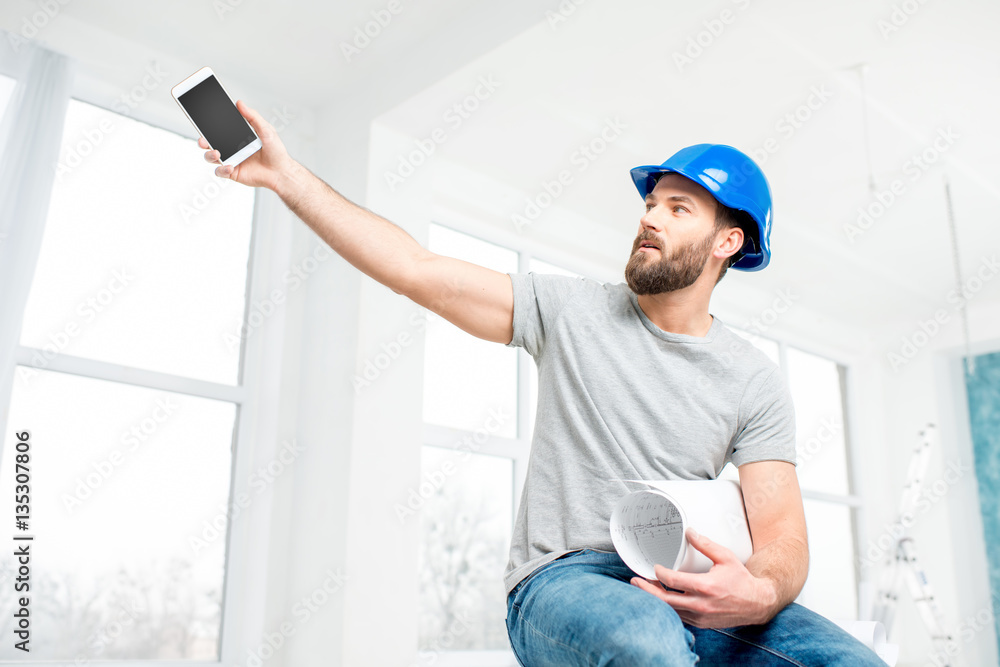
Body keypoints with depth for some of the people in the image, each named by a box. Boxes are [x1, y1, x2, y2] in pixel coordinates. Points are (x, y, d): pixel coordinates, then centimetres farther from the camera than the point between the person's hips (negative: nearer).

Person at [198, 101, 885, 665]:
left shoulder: (755, 380, 6)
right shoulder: (573, 310, 3)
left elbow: (783, 532, -1)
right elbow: (419, 270, -2)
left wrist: (760, 592, -27)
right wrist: (285, 173, -5)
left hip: (688, 592, 2)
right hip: (560, 582, -1)